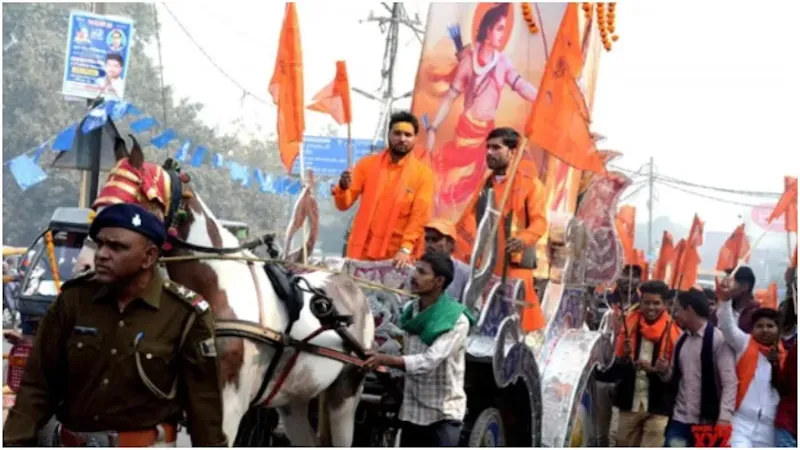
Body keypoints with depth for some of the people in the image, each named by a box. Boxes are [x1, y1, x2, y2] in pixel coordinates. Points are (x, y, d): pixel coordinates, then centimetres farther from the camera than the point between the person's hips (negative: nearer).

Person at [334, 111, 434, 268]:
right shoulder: (368, 163, 6)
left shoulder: (423, 173, 0)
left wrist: (406, 249, -19)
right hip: (362, 251, 2)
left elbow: (420, 216, -6)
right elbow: (344, 204, 5)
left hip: (397, 256, -2)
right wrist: (343, 187, -17)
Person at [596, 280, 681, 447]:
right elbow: (615, 368, 6)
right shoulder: (630, 325, 3)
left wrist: (653, 370, -24)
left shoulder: (673, 332, -9)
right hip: (630, 403, 4)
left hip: (658, 408, -4)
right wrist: (625, 358, -16)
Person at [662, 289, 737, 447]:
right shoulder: (682, 340, 12)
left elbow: (730, 382, -16)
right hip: (680, 419, 6)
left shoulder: (718, 339, -11)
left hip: (708, 422, -6)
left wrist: (724, 417, -26)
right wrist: (664, 371, -4)